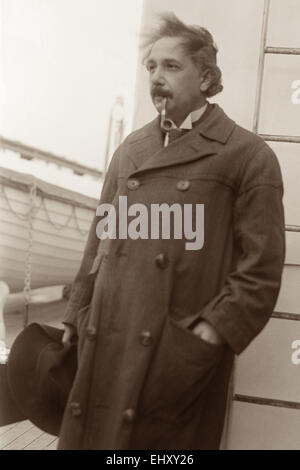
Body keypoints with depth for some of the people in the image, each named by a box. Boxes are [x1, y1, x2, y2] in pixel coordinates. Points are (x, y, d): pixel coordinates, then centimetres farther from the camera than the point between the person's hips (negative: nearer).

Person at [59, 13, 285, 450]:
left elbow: (261, 267, -7)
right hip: (105, 348, 5)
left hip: (181, 359, -5)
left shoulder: (248, 155, -3)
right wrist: (76, 318, 11)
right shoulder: (130, 150, 15)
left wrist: (212, 332, -15)